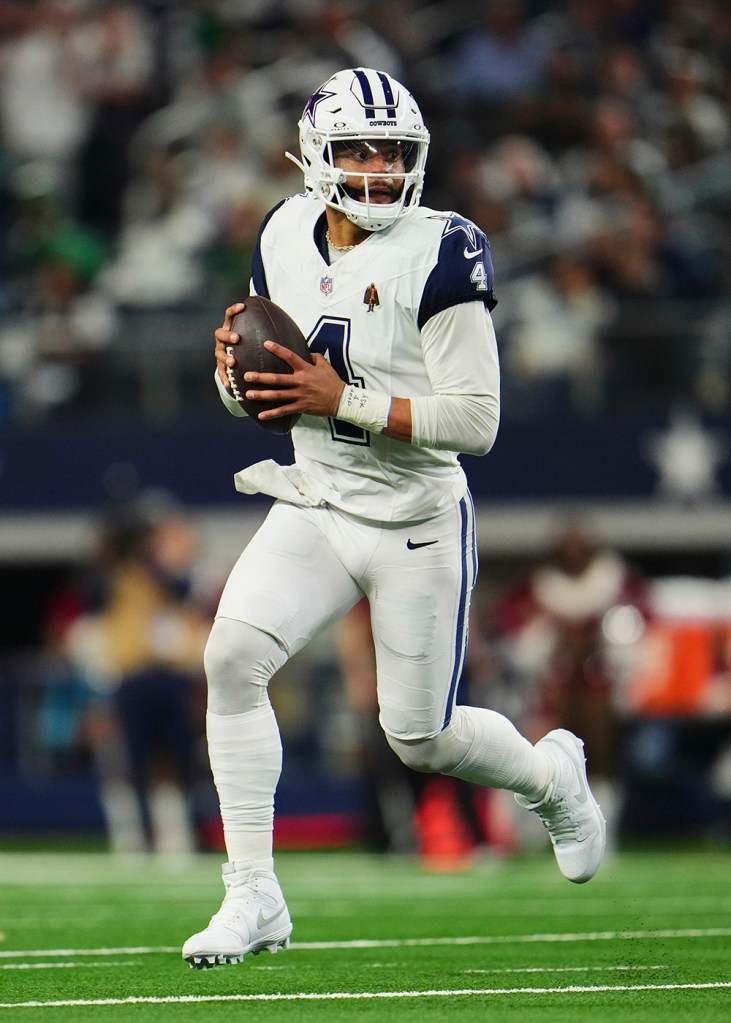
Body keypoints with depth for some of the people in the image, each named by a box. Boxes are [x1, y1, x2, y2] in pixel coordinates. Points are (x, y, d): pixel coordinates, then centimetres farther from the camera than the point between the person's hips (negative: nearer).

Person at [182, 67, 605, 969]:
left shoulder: (438, 256, -18)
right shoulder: (287, 238, 1)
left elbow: (476, 421, -20)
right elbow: (261, 391, 13)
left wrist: (345, 400, -27)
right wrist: (232, 366, -11)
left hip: (417, 522, -4)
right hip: (316, 505, 5)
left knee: (422, 741, 4)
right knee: (232, 654, -19)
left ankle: (551, 774, 40)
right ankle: (252, 897, -11)